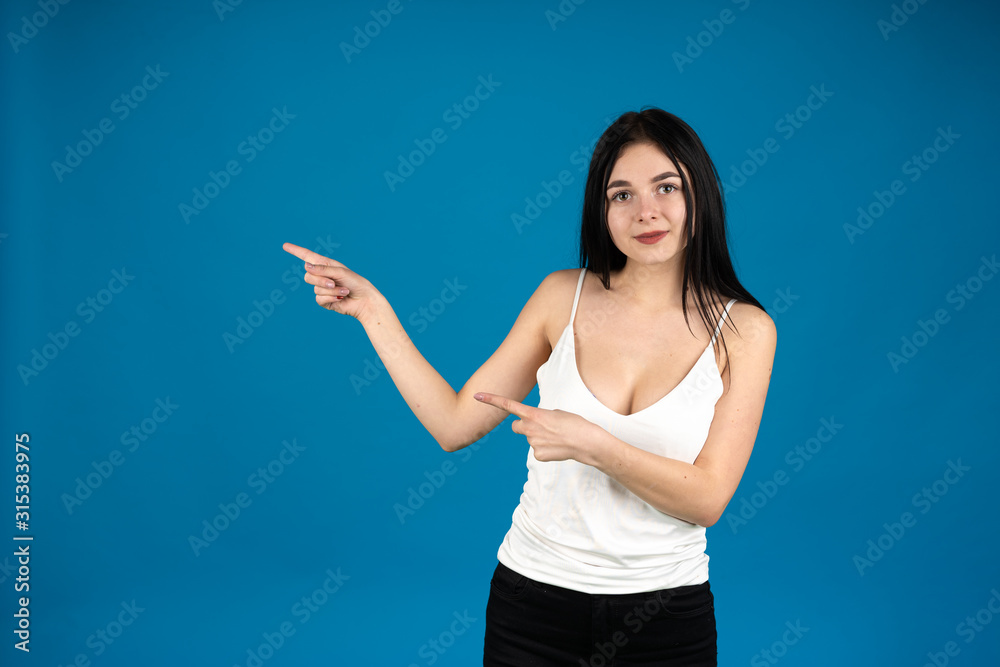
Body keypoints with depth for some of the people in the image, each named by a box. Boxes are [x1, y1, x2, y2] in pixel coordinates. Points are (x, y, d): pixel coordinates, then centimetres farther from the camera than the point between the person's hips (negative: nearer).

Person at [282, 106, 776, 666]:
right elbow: (455, 423, -2)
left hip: (665, 616, -1)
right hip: (533, 597, 1)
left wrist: (590, 444, -26)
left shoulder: (745, 330, -8)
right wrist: (372, 309, -4)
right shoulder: (564, 296, -4)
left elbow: (707, 500, -14)